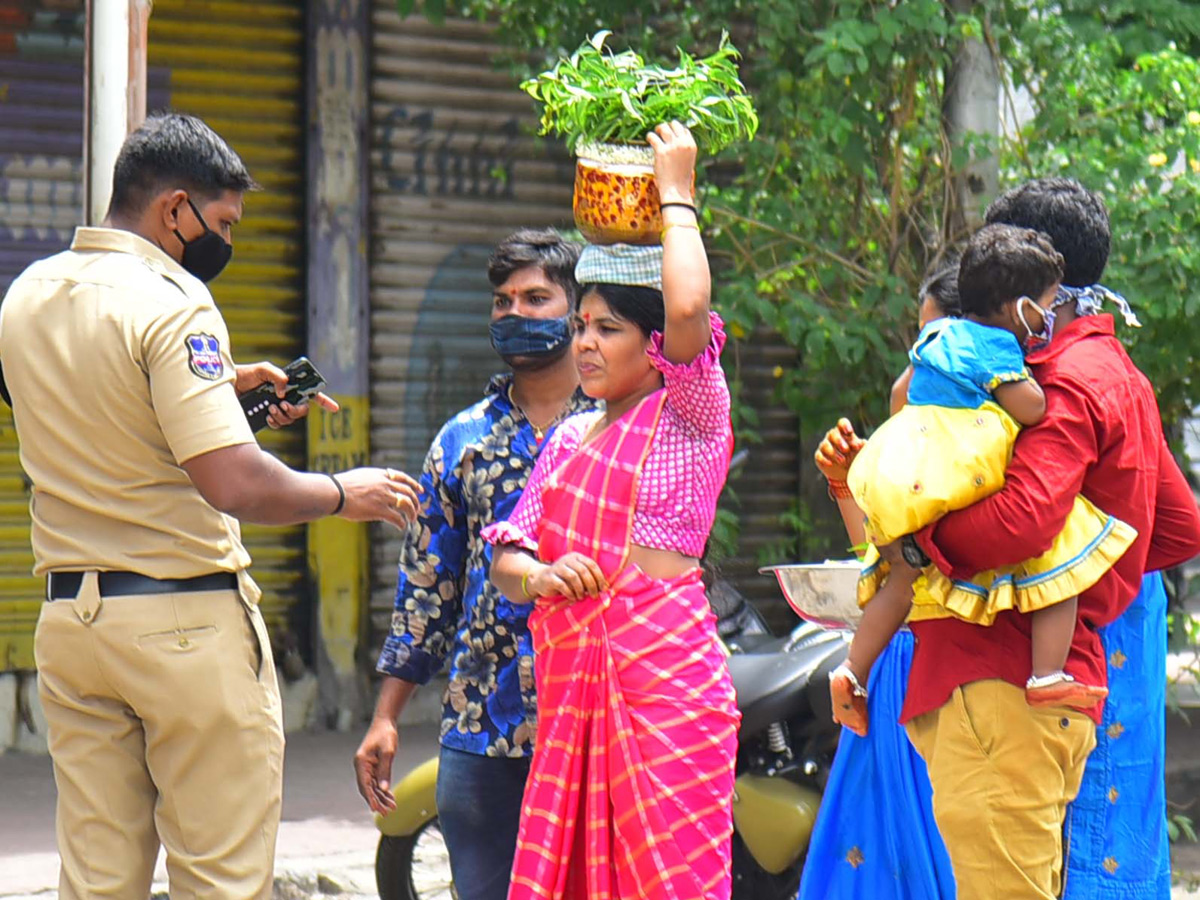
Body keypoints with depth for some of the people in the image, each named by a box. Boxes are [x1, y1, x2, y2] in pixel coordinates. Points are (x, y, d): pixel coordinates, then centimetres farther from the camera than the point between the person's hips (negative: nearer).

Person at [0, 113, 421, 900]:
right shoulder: (171, 302, -14)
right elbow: (235, 485, -21)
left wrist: (222, 392, 24)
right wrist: (342, 494, -6)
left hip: (69, 618, 7)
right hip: (186, 621, -7)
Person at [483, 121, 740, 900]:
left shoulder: (692, 413, 1)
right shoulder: (571, 438, 21)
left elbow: (688, 307, -18)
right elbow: (508, 555, 16)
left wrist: (677, 193, -5)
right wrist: (537, 574, -8)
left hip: (663, 667, -7)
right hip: (571, 674, 7)